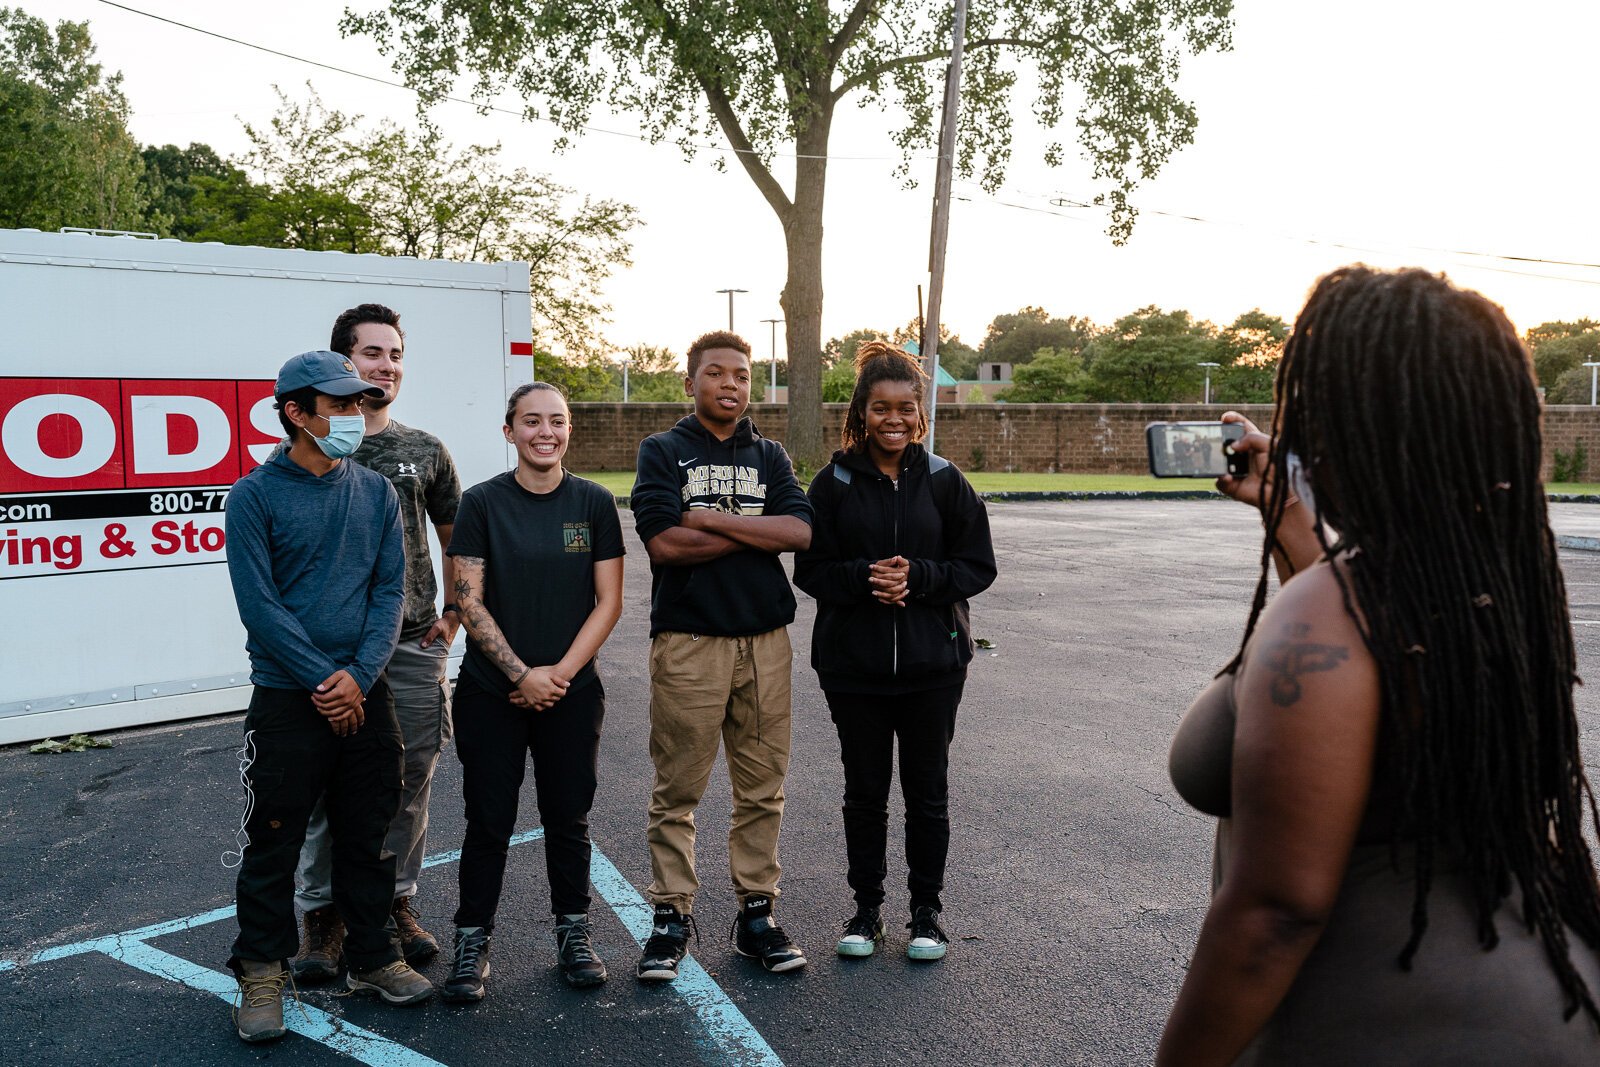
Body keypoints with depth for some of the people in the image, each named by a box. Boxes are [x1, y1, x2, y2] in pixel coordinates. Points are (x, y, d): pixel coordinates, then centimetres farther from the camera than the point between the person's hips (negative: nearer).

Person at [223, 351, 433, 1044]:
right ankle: (262, 973, 23)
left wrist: (359, 675, -11)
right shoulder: (254, 498, -5)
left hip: (365, 695, 3)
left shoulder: (376, 493, 6)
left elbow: (390, 590, 2)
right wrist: (323, 681, -15)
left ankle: (373, 957, 27)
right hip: (286, 700, -3)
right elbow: (260, 604, -10)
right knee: (273, 842, 6)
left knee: (367, 835, 12)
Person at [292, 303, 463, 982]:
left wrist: (452, 615, 11)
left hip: (413, 646, 3)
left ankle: (397, 902, 25)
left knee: (408, 782, 9)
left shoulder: (425, 452, 10)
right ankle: (322, 913, 19)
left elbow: (454, 539, 19)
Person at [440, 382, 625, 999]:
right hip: (490, 692, -1)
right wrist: (522, 674, -13)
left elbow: (609, 602, -1)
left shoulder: (594, 503, 1)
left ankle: (574, 934, 27)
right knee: (488, 821, 5)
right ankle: (472, 943, 21)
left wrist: (559, 673, -9)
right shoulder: (482, 503, -3)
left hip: (572, 691, 1)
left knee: (568, 817, 11)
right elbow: (470, 603, -6)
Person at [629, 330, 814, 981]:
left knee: (762, 788, 8)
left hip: (765, 639, 3)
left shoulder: (769, 456, 14)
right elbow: (663, 542, -11)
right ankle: (671, 916, 16)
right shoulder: (662, 452, 5)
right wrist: (757, 530, -5)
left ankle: (756, 914, 20)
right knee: (677, 791, 3)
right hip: (687, 640, -3)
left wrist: (708, 518, -9)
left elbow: (800, 531, -4)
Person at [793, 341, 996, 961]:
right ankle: (866, 910, 28)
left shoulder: (944, 481, 0)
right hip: (854, 664, 0)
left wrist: (917, 577, -16)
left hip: (933, 661, 0)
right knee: (864, 792, 11)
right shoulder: (834, 483, -1)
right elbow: (810, 570, -1)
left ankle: (927, 912, 28)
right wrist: (865, 578, -19)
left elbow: (978, 567, 1)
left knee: (927, 792, 10)